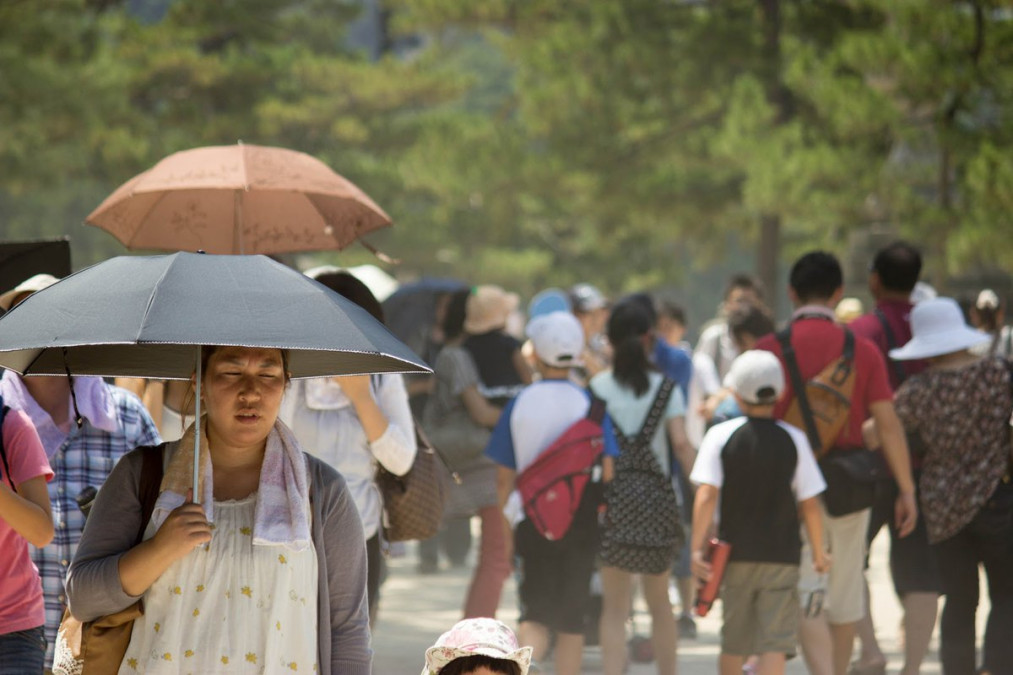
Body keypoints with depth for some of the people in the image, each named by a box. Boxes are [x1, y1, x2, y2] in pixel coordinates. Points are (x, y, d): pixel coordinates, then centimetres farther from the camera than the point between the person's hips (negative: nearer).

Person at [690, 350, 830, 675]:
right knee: (776, 642, -4)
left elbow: (707, 495, -12)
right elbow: (810, 503, -1)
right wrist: (818, 550, 11)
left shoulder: (721, 435, -5)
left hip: (736, 554, 1)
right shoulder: (794, 440, -3)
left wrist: (697, 547, -10)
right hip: (783, 556, -1)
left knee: (734, 642, 15)